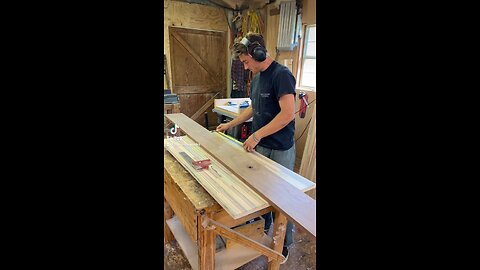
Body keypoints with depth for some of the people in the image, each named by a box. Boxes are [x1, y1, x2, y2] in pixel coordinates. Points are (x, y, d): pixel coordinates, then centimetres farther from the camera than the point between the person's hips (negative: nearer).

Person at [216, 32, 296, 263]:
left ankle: (285, 243, 30)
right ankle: (264, 225, 44)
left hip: (280, 150, -7)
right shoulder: (257, 77, 10)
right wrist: (230, 124, 17)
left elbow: (288, 113, -25)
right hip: (260, 146, 8)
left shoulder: (281, 75, -16)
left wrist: (257, 135, -22)